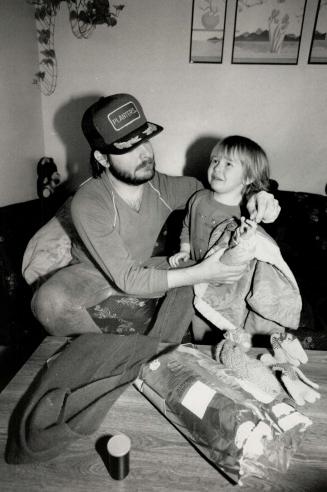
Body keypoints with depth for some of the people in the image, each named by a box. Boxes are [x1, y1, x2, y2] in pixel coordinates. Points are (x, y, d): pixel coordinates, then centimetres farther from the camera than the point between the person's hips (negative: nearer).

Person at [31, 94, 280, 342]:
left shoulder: (164, 187, -19)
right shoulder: (88, 204, -31)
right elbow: (127, 279, -32)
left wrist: (254, 196, -27)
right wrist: (200, 272, -38)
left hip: (142, 266, 4)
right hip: (93, 270, -3)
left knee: (197, 279, -18)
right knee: (49, 301, -32)